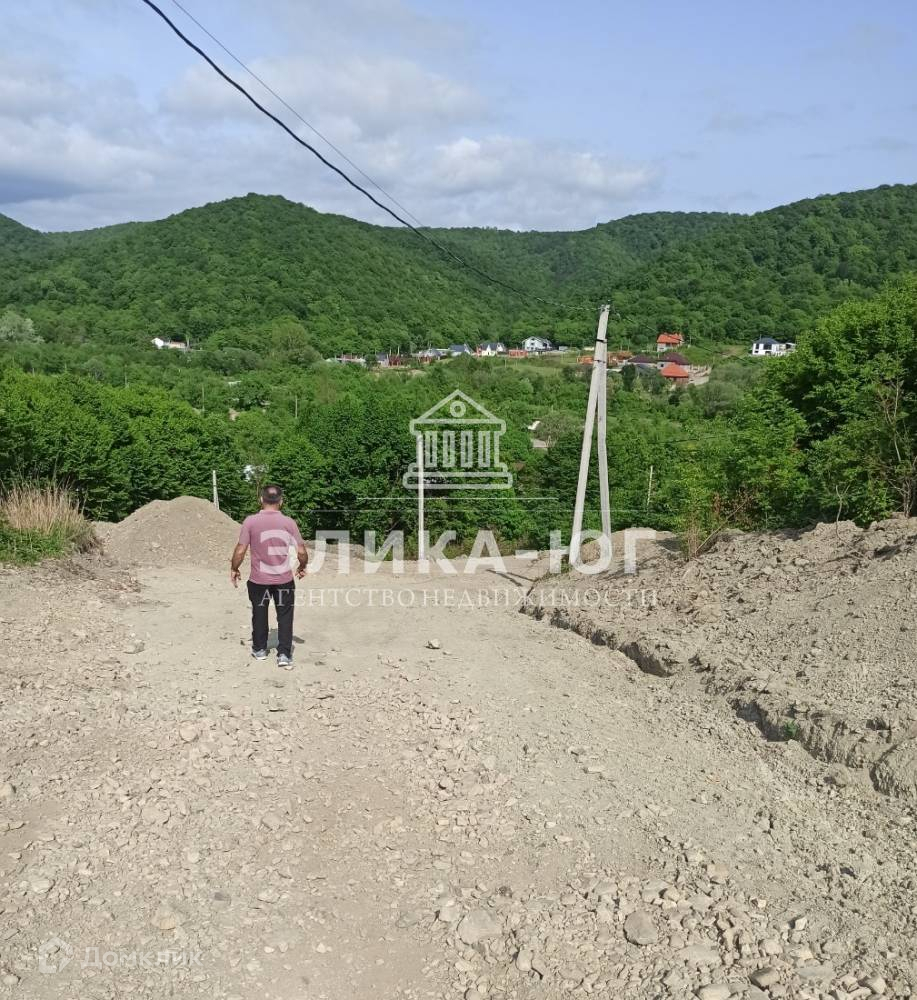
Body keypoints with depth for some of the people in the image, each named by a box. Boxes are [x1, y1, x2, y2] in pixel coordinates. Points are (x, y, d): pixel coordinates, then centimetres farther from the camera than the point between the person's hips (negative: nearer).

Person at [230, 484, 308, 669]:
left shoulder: (251, 521, -9)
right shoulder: (289, 522, -5)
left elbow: (240, 551, -9)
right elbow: (301, 552, -5)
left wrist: (234, 569, 7)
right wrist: (302, 567, 14)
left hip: (258, 579, 0)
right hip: (284, 579, 0)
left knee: (260, 614, 17)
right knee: (285, 616, 8)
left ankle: (259, 650, 31)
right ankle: (284, 655, 3)